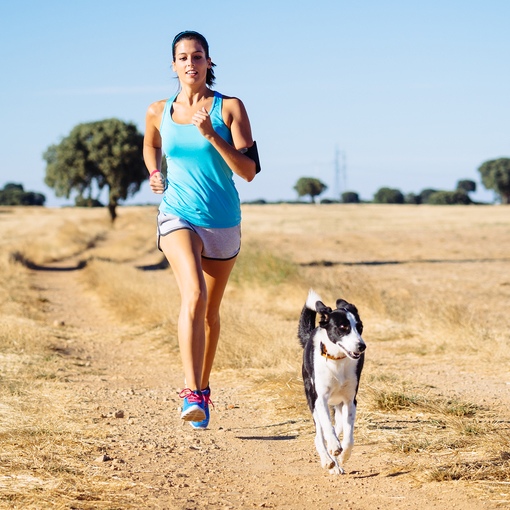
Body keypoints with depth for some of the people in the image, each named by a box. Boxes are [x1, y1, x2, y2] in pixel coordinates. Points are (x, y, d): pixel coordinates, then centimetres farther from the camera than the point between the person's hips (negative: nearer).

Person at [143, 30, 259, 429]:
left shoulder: (230, 108, -4)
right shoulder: (159, 113, 3)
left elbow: (249, 171, -10)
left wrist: (211, 135, -20)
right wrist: (155, 176, 6)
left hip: (223, 221, 1)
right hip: (178, 217, -1)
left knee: (211, 310, 14)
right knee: (194, 295, -26)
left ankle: (203, 387, 36)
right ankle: (191, 394, -31)